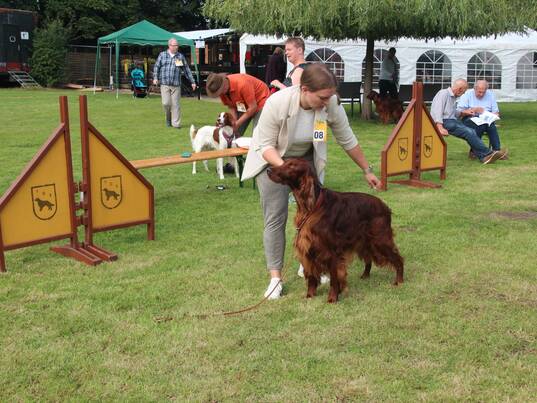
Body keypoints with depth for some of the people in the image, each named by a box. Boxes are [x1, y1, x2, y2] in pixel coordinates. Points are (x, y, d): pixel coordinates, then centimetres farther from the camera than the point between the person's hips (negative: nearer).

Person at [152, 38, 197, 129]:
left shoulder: (180, 56, 10)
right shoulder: (162, 55, 9)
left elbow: (186, 70, 12)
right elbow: (156, 67, 10)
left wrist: (192, 82, 10)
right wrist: (155, 78, -5)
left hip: (176, 85, 1)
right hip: (164, 84, 0)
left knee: (175, 104, -2)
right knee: (166, 103, -8)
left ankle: (176, 123, 4)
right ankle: (168, 118, 19)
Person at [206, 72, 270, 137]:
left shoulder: (241, 84, -36)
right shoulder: (222, 89, -15)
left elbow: (253, 107, -29)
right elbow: (231, 107, -3)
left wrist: (237, 123, -26)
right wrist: (234, 123, -19)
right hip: (243, 105, 7)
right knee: (235, 134, -2)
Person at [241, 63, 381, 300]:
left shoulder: (331, 104, -24)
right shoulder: (277, 103, -34)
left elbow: (347, 140, -9)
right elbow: (265, 146, -24)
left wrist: (367, 170, -1)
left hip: (306, 157, 3)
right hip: (272, 158, -3)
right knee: (275, 217, -7)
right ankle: (275, 277, -4)